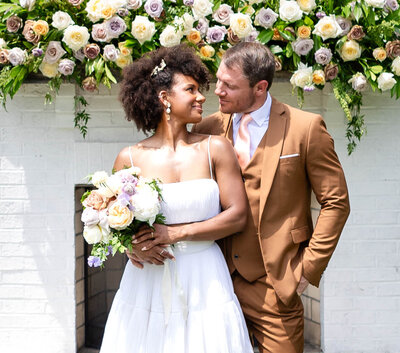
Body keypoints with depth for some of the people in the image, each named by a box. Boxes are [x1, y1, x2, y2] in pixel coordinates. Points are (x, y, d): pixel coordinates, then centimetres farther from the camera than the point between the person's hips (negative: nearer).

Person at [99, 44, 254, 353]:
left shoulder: (215, 148, 1)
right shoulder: (130, 159, 1)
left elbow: (238, 215, -4)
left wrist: (176, 233, -12)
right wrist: (134, 243, -12)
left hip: (205, 284, 0)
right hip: (148, 284, 0)